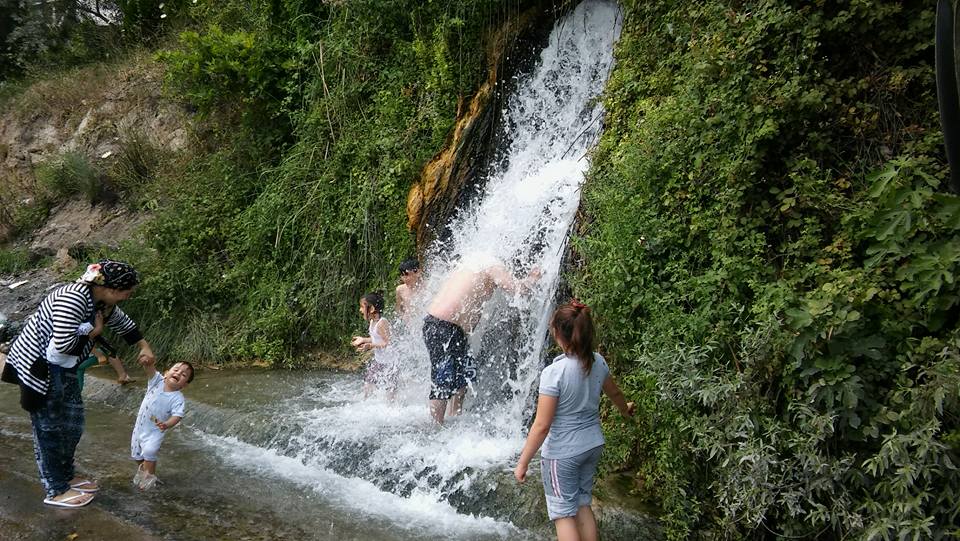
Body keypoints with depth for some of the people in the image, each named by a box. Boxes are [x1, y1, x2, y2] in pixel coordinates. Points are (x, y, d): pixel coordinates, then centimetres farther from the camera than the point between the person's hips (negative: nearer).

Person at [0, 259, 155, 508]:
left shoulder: (102, 301, 1)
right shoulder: (73, 298, -28)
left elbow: (123, 322, 20)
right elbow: (63, 344, -32)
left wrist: (144, 346, 18)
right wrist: (94, 332, -18)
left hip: (62, 368, 9)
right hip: (37, 366, -9)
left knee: (72, 423, 15)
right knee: (49, 428, 1)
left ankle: (66, 475, 32)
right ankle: (55, 491, 14)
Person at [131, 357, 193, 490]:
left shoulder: (178, 399, -21)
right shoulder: (157, 381, -12)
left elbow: (177, 416, -31)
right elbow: (150, 370, -28)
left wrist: (167, 424, -52)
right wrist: (148, 363, -52)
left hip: (155, 431, -4)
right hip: (140, 425, 5)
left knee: (149, 452, -24)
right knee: (136, 453, 19)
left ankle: (150, 475, 1)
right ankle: (142, 469, 49)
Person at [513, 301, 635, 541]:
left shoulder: (554, 372, -25)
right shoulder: (598, 362, -5)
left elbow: (542, 426, -22)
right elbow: (614, 392, 17)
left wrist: (522, 462, -11)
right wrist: (625, 409, 39)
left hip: (562, 453, -6)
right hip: (592, 446, 6)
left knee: (563, 513, 8)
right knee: (583, 505, 21)